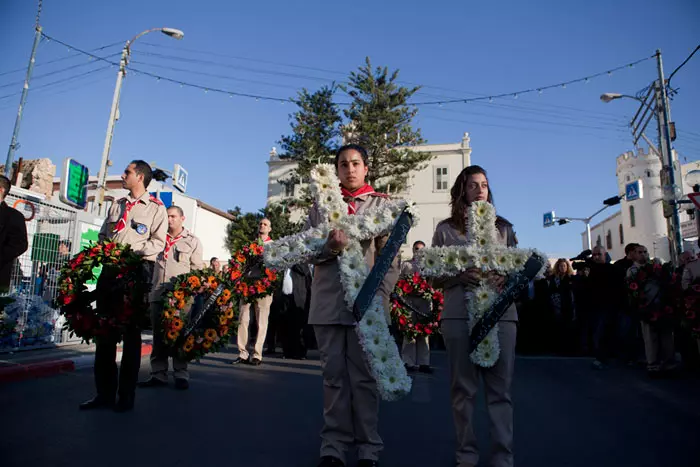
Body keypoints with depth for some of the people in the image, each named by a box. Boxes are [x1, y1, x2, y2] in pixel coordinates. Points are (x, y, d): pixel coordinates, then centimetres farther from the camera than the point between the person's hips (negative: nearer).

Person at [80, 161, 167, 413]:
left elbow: (158, 242, -7)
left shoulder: (156, 207, 1)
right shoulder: (116, 205, 20)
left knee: (131, 332, 1)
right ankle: (104, 392, 14)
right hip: (110, 268, 6)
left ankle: (126, 394, 10)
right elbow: (102, 235, 22)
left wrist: (132, 254, -19)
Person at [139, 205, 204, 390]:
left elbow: (198, 270, 3)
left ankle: (181, 375, 8)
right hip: (158, 293, 3)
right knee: (158, 336, 7)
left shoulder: (192, 241, 6)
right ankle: (158, 374, 14)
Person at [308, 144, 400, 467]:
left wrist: (380, 295, -9)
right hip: (328, 302, 2)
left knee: (364, 376, 4)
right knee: (334, 375, 8)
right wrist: (329, 246, -14)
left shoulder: (381, 204, 9)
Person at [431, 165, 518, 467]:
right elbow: (436, 277, 7)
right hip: (459, 314, -1)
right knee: (463, 388, 4)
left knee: (500, 388, 2)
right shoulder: (445, 229, 10)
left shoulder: (504, 227, 15)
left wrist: (506, 278, -9)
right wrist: (460, 276, -12)